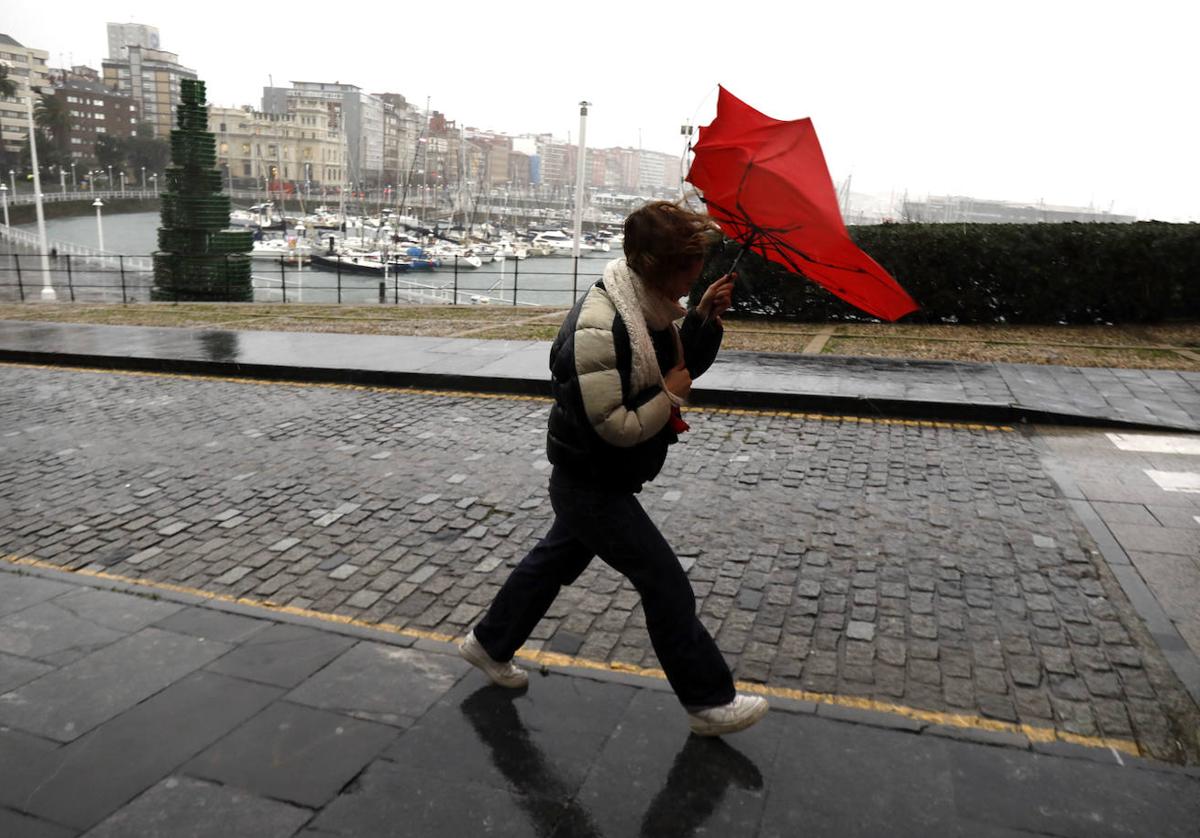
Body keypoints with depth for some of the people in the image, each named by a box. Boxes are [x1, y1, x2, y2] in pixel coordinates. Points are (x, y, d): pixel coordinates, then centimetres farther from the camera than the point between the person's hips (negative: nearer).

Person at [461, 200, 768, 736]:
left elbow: (686, 365, 11)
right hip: (592, 486, -10)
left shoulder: (649, 308, -1)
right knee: (666, 584, -1)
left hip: (589, 480, 10)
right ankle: (708, 703, 15)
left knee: (558, 558, 24)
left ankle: (490, 644, 43)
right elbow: (615, 427, -32)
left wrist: (705, 317, -6)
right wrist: (671, 395, -19)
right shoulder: (598, 330, -31)